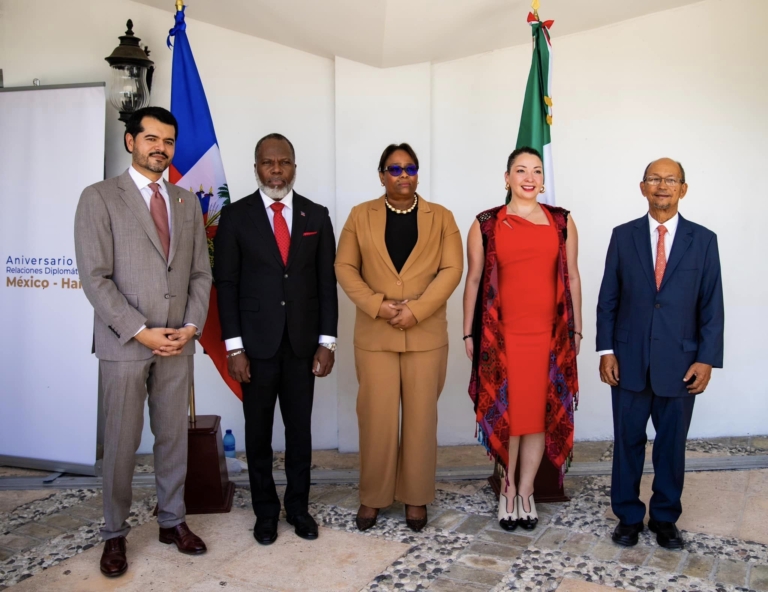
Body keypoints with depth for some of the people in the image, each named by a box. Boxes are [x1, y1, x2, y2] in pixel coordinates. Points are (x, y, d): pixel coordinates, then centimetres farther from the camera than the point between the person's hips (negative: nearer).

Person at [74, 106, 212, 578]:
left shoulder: (188, 203, 11)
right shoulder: (100, 198, -3)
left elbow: (201, 273, 9)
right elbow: (96, 278, -9)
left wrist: (191, 326, -4)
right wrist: (141, 331, -14)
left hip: (178, 342, 4)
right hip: (124, 343, -4)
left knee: (174, 437, 12)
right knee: (122, 443, 7)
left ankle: (173, 521, 28)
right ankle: (115, 534, 23)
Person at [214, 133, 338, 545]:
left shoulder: (316, 215, 4)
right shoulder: (235, 216, -1)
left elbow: (327, 281, 4)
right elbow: (226, 284, -3)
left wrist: (327, 341, -2)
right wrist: (233, 347, -8)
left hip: (303, 343, 2)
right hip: (256, 343, -1)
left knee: (300, 429, 11)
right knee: (258, 432, 10)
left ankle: (298, 505, 28)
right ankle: (265, 510, 27)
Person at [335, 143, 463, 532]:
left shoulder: (441, 217, 6)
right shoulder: (360, 216, 7)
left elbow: (452, 270, -3)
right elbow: (345, 267, 2)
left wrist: (416, 310, -15)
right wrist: (378, 306, -13)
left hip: (426, 334, 1)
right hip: (374, 334, 0)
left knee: (421, 417, 6)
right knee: (376, 417, 3)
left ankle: (416, 497, 20)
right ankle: (372, 497, 19)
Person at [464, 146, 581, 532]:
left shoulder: (562, 221, 7)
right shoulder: (485, 224, 3)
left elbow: (572, 278, 10)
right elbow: (473, 280, 4)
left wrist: (576, 329, 8)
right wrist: (469, 333, 2)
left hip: (549, 333, 2)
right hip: (501, 334, -1)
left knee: (541, 412, 6)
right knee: (505, 412, 6)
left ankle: (525, 490, 21)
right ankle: (508, 487, 23)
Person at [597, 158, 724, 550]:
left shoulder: (703, 240, 2)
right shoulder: (623, 236, 3)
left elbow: (712, 305, 1)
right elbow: (608, 299, 3)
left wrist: (706, 359, -5)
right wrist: (606, 350, -4)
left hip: (680, 362, 0)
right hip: (629, 360, 0)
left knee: (672, 444, 11)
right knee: (628, 441, 9)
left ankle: (665, 518, 29)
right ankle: (628, 516, 25)